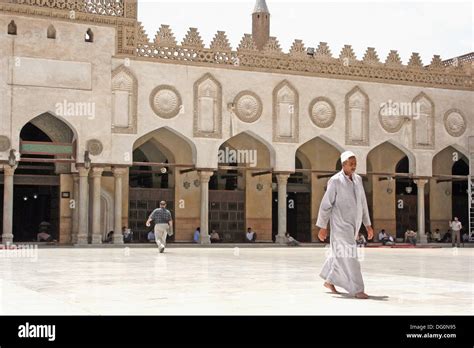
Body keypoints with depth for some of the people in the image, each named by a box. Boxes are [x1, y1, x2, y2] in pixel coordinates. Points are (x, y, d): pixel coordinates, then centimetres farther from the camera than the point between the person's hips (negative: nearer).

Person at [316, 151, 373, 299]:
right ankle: (356, 290, -11)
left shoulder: (358, 179, 9)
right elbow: (326, 204, -9)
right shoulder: (335, 181, -11)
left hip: (353, 224, 7)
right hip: (340, 224, -7)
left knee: (340, 253, 18)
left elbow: (363, 203, 15)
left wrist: (368, 224, 12)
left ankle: (329, 281, 34)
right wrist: (322, 227, -9)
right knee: (349, 255, -11)